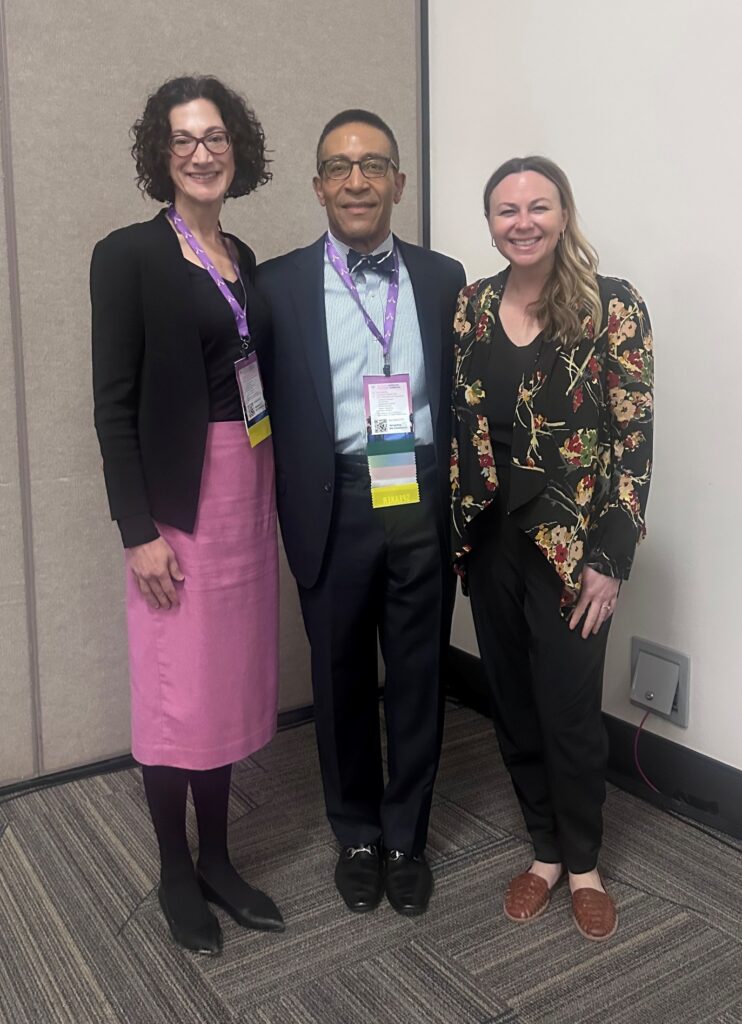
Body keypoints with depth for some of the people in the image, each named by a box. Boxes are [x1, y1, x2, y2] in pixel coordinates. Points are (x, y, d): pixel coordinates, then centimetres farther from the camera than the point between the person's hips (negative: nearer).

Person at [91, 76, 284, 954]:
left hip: (249, 488, 6)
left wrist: (271, 499, 10)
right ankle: (174, 875, 24)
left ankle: (217, 861, 30)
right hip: (177, 496, -6)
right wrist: (139, 529, -15)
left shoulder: (242, 259, 12)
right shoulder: (128, 255, -7)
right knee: (177, 693, 3)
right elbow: (114, 404, -11)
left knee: (231, 683, 13)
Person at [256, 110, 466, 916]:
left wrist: (463, 505, 0)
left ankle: (407, 838, 32)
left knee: (418, 677, 11)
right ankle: (357, 837, 34)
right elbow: (265, 411, 1)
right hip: (335, 507, -1)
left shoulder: (442, 278, 7)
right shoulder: (279, 283, 2)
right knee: (342, 680, 12)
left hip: (424, 504, 2)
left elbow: (461, 396, 7)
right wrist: (291, 514, -6)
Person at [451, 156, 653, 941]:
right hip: (490, 537, 4)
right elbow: (454, 423, 9)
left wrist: (609, 559, -13)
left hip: (571, 543, -4)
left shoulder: (613, 308, -7)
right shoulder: (470, 307, 5)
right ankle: (545, 848, 33)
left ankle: (583, 862, 29)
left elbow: (633, 438, -9)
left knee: (569, 707, 4)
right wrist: (455, 527, 4)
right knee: (513, 702, 13)